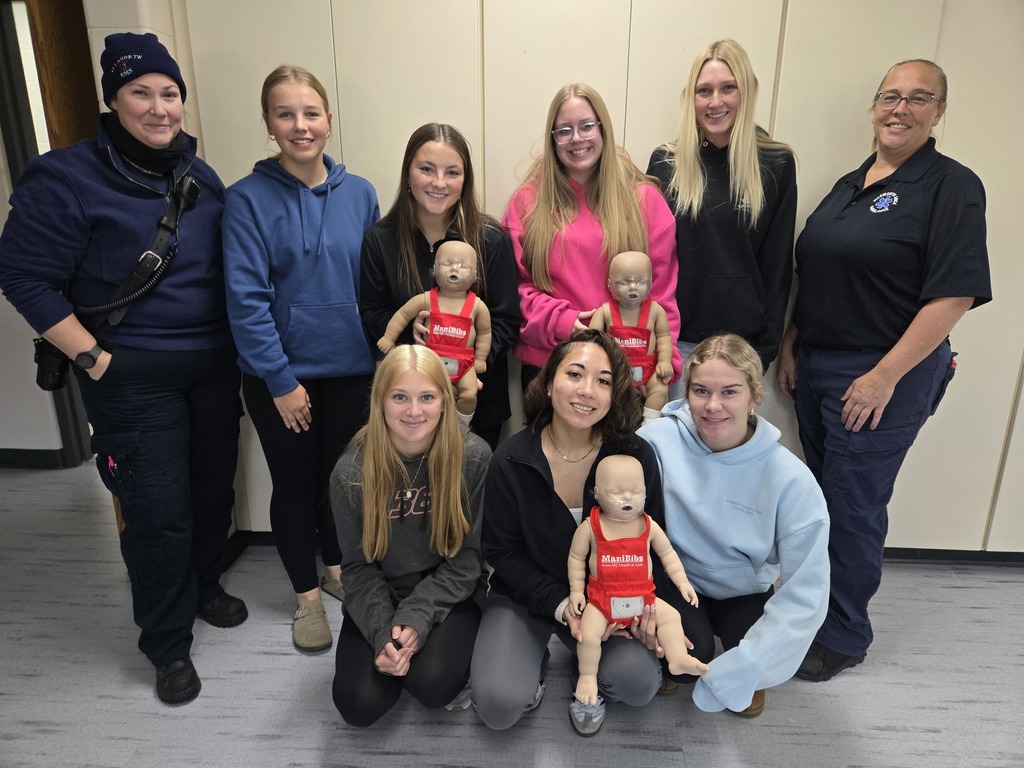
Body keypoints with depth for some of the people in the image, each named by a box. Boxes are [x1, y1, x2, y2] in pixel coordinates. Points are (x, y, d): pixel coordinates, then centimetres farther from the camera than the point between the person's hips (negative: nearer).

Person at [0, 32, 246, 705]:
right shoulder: (68, 178, -9)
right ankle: (169, 646, 20)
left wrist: (235, 348, 8)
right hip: (133, 378, -5)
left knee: (215, 488, 14)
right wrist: (93, 359, -12)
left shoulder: (202, 177, 8)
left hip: (213, 367, 6)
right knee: (159, 513, -1)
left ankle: (204, 585, 41)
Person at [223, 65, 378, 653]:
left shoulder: (360, 194, 0)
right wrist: (280, 381, -13)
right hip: (280, 375, -2)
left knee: (342, 476, 17)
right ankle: (307, 593, 33)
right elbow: (246, 300, -12)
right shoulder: (249, 198, -9)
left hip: (350, 369, 3)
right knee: (295, 483, 12)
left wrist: (381, 360, 0)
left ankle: (337, 567, 42)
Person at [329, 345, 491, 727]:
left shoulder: (474, 457, -15)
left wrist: (417, 618, -21)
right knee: (359, 705, -15)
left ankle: (453, 654, 10)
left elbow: (468, 556, -10)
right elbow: (358, 566, -5)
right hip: (378, 598, 2)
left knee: (432, 685, -25)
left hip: (448, 595, -1)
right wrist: (383, 634, -19)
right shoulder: (352, 471, -12)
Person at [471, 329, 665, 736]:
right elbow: (502, 551, -8)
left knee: (640, 684, -23)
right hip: (525, 594, 0)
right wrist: (561, 605, -18)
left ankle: (591, 674, 13)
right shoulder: (511, 461, -16)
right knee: (498, 705, -19)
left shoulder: (637, 457, -13)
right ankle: (533, 660, 16)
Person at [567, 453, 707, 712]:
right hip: (602, 597, -3)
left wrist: (682, 582, 4)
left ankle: (678, 658, -4)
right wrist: (576, 591, 0)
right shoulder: (590, 527, -10)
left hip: (642, 596, 3)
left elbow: (668, 554, 11)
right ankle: (587, 676, 2)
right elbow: (576, 557, 1)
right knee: (588, 634, -18)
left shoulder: (649, 526, -3)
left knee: (671, 615, -12)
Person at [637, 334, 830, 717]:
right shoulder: (657, 441, -23)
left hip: (747, 592, 1)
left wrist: (735, 673, -25)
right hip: (676, 577, 0)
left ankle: (746, 677, 14)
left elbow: (804, 593, -21)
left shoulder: (791, 479, -22)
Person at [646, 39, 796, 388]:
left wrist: (765, 348, -2)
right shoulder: (665, 162, 1)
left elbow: (777, 266, 1)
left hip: (742, 339, 0)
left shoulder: (777, 165, 0)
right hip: (676, 336, 1)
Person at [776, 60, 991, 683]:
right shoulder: (849, 185, 12)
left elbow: (954, 296, -16)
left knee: (854, 505, 2)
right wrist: (790, 347, 9)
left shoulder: (952, 187, -9)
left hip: (884, 378, -6)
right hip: (816, 366, 6)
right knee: (823, 493, 15)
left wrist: (885, 377, -19)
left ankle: (845, 635, 21)